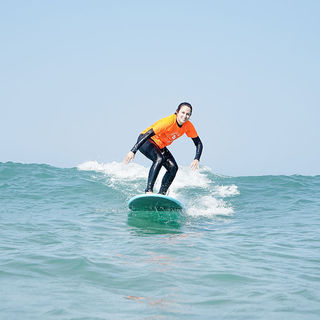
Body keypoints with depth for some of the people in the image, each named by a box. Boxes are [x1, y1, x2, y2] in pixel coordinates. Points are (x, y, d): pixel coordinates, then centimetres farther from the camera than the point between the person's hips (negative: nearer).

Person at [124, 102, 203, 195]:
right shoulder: (168, 122, -32)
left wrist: (196, 159, -19)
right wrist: (133, 151, -39)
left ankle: (162, 193, -7)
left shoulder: (188, 126, -13)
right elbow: (148, 134, -34)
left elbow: (198, 143, -2)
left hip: (160, 146, 7)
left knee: (173, 168, -12)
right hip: (146, 141, -7)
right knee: (159, 159, -33)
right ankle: (148, 190, -34)